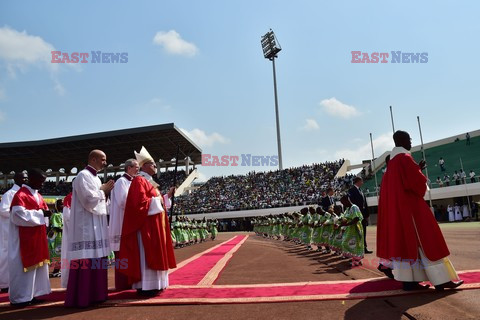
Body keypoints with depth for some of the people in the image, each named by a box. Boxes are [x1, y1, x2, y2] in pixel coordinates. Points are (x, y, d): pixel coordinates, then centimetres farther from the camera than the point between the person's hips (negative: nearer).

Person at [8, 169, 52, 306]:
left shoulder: (37, 195, 13)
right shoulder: (20, 195, -13)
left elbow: (42, 210, 19)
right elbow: (19, 215, -23)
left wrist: (45, 212, -4)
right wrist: (40, 213, -19)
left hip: (37, 236, 9)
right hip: (25, 237, -9)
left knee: (36, 265, 10)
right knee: (23, 266, -1)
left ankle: (31, 294, 19)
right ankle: (20, 297, 9)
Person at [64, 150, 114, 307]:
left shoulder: (95, 178, 17)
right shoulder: (83, 176, -11)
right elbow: (89, 200, -19)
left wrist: (105, 192, 5)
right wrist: (102, 190, -6)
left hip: (97, 225, 10)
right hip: (86, 225, -10)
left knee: (97, 260, 11)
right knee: (86, 261, -7)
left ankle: (94, 294, 18)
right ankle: (82, 297, 1)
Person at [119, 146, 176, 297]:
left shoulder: (149, 181, 20)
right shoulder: (139, 180, -10)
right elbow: (140, 202, -22)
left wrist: (164, 198, 11)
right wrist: (157, 200, -13)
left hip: (155, 223, 10)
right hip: (146, 224, -10)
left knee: (154, 253, 11)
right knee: (146, 254, -7)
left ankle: (153, 284, 18)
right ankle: (145, 286, -1)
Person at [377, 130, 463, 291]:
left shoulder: (393, 160, 15)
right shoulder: (405, 158, -13)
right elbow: (416, 181, -19)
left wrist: (416, 168, 17)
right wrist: (420, 171, 2)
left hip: (397, 207, 9)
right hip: (410, 204, -9)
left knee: (406, 240, 8)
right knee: (425, 239, -4)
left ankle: (409, 280, 9)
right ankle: (440, 279, 1)